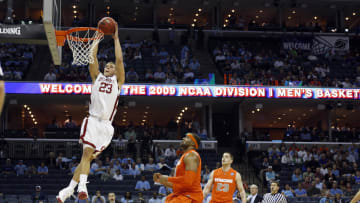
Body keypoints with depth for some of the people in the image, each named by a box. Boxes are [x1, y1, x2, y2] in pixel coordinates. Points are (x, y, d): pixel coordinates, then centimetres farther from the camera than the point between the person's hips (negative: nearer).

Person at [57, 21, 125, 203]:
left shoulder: (117, 81, 18)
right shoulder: (97, 77, 21)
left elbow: (119, 60, 9)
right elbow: (92, 57, 12)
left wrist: (116, 38, 14)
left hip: (106, 124, 0)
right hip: (93, 120, 0)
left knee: (88, 155, -5)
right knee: (87, 153, -18)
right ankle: (82, 186, -27)